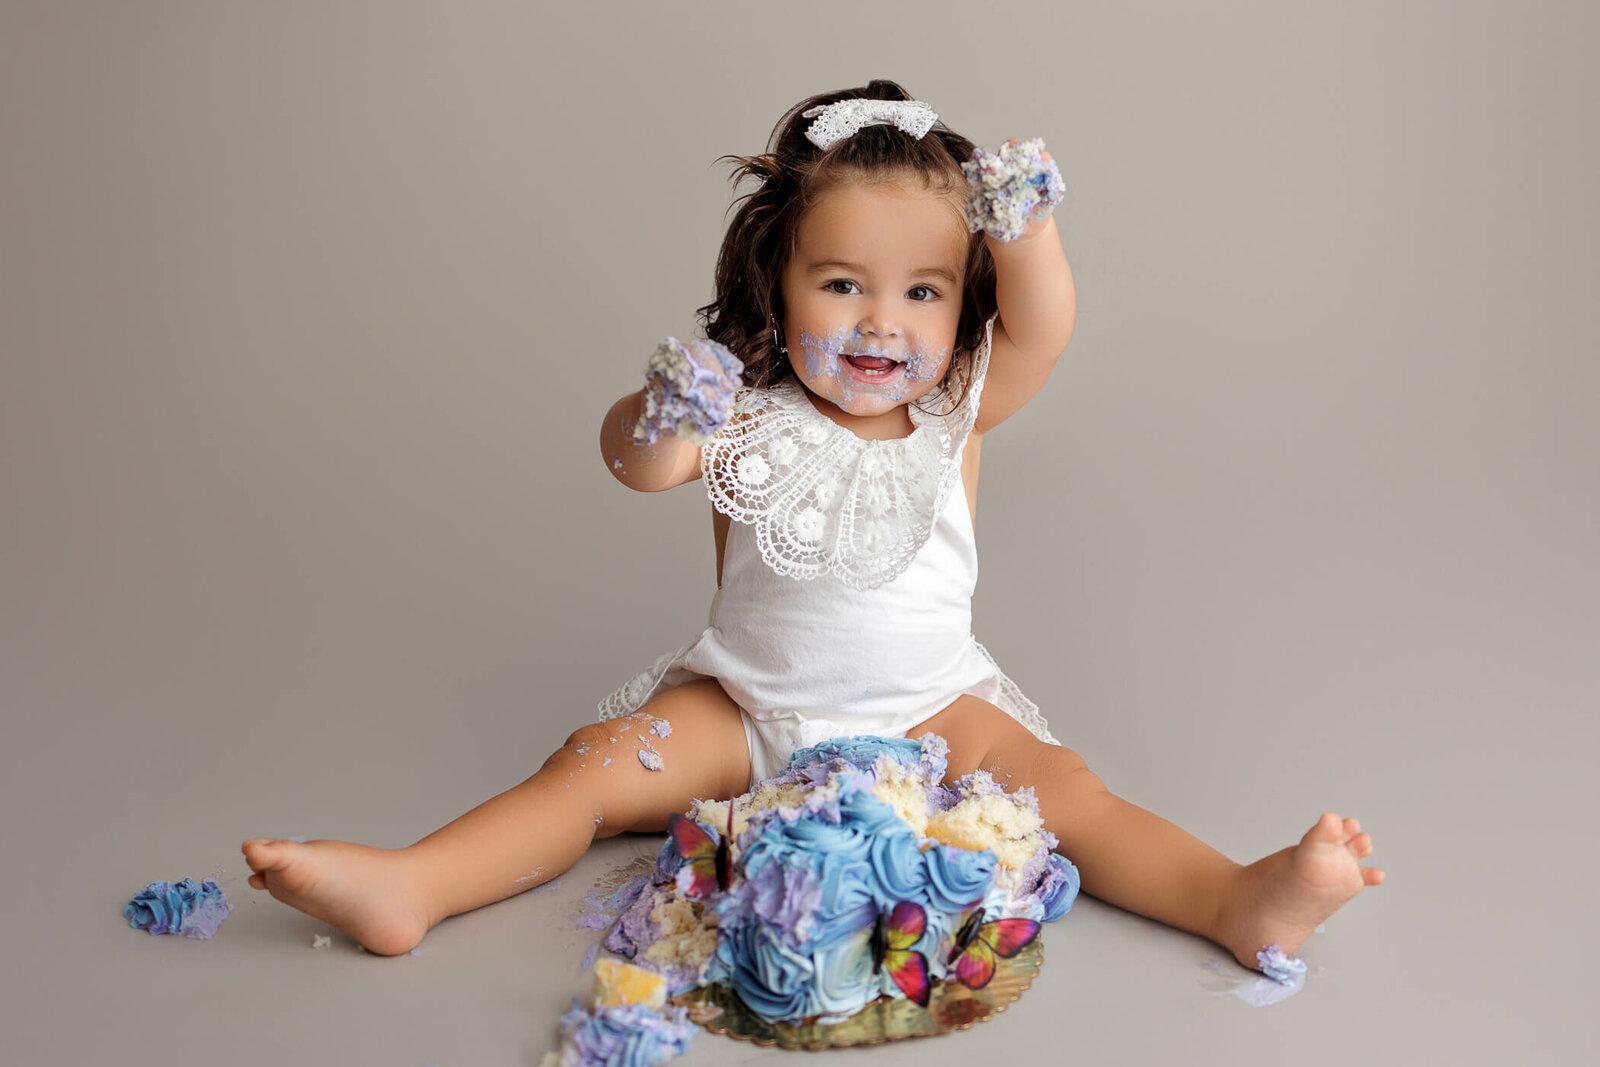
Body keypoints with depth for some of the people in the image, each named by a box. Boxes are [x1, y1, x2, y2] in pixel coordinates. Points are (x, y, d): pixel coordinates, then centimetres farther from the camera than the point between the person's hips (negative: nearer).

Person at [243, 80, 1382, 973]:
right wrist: (663, 418, -44)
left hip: (929, 709, 0)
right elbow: (637, 464, -21)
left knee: (1055, 782, -21)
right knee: (600, 761, -16)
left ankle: (1236, 899, -29)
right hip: (747, 705, 0)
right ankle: (409, 886, -22)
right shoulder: (752, 418, -7)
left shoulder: (958, 410, -2)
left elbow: (1044, 329, -18)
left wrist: (1026, 230, -37)